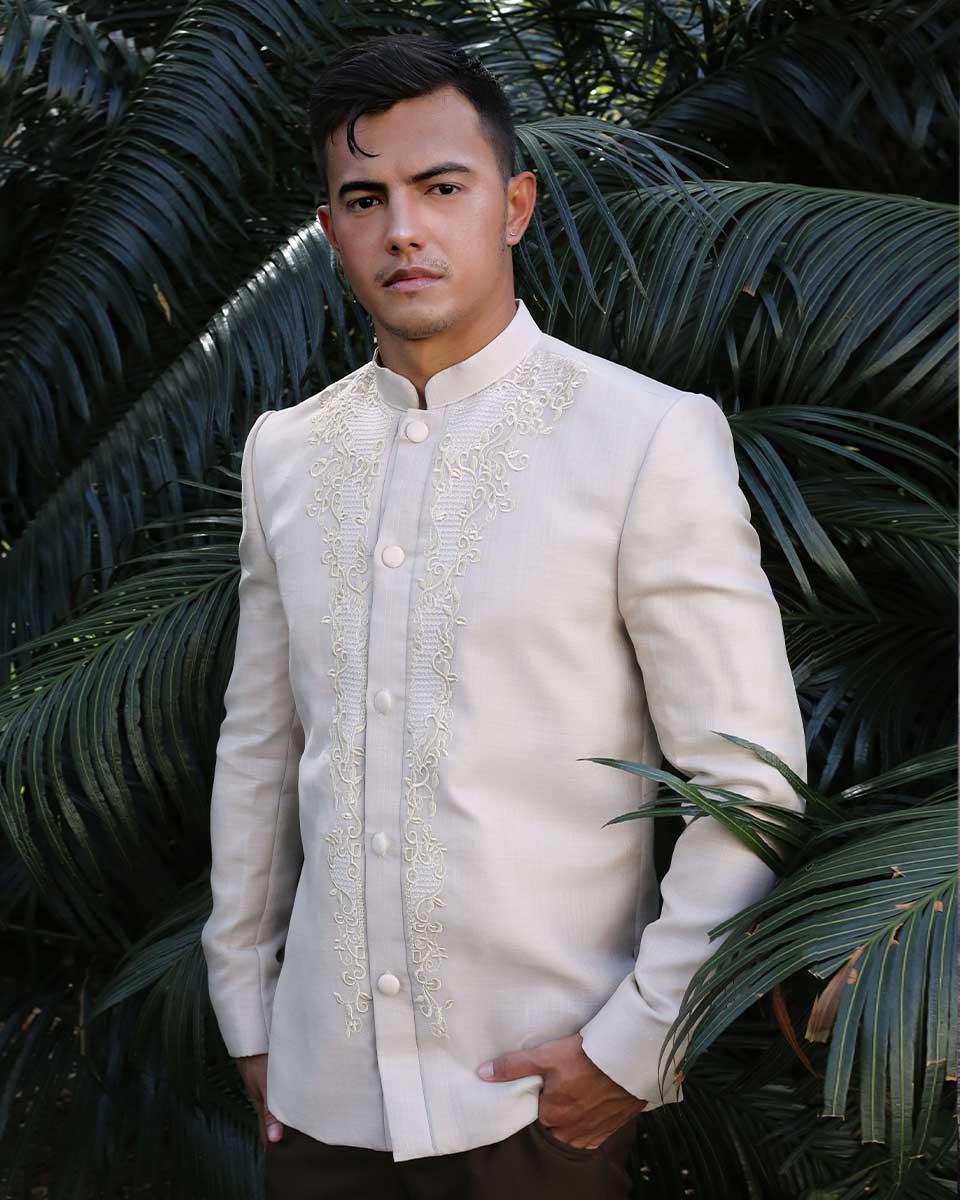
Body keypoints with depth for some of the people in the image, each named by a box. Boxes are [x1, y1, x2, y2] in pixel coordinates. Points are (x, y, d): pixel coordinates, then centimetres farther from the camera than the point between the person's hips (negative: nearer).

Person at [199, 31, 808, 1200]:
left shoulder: (650, 440, -10)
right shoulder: (283, 452, 4)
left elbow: (752, 789, -10)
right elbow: (257, 751, 10)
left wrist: (637, 1049, -10)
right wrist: (247, 1012, 12)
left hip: (545, 1100, -4)